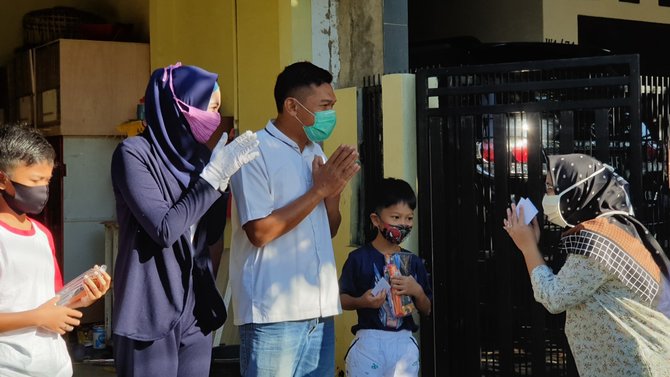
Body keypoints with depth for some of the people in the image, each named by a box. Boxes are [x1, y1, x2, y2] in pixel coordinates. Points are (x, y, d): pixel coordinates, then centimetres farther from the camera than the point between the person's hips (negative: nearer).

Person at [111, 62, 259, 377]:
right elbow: (164, 230, -20)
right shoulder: (134, 153, -11)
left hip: (196, 310, 7)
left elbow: (210, 235, 10)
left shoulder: (197, 156, 9)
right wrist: (215, 174, -15)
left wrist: (223, 173, 0)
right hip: (151, 312, -6)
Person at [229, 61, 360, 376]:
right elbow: (260, 231, -17)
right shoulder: (254, 151, -9)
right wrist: (319, 190, -13)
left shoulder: (316, 153, 14)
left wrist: (334, 191, -2)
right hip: (275, 314, -7)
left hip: (320, 310, 7)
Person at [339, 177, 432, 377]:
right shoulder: (359, 257, -3)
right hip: (368, 341, -4)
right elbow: (342, 299, 0)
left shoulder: (413, 262, 9)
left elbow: (426, 310, 12)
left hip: (404, 343, 4)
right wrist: (362, 301, -20)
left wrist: (417, 291, -8)